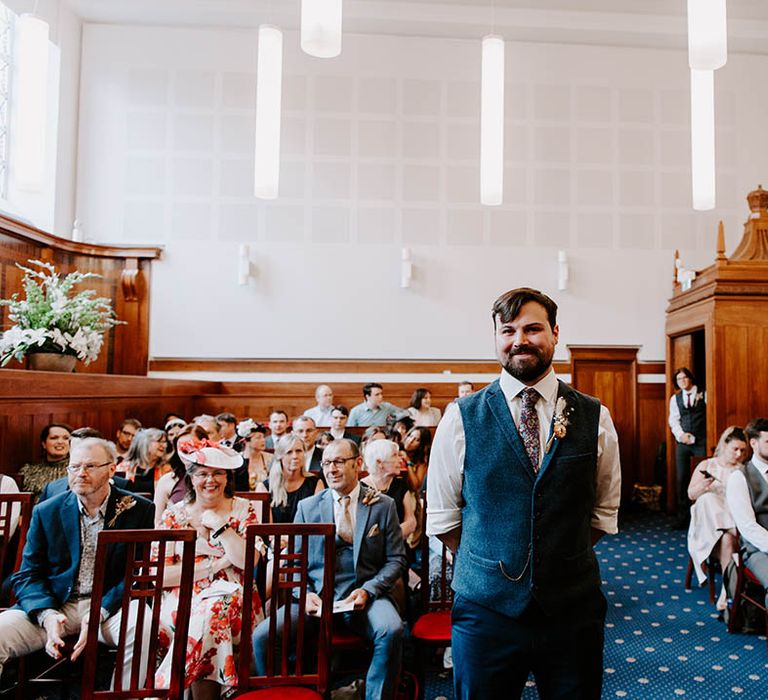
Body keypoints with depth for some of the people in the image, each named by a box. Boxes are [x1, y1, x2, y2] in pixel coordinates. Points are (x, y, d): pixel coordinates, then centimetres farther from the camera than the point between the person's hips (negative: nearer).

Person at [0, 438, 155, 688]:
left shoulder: (139, 510, -1)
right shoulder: (46, 512, 7)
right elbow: (28, 576, 6)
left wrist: (98, 615, -18)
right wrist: (47, 615, -14)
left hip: (110, 605, -2)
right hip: (53, 605, 2)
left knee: (146, 631, -32)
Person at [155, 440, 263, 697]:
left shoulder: (243, 509, 5)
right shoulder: (174, 515, 5)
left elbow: (247, 561, -10)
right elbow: (159, 575, -5)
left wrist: (219, 525, -13)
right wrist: (215, 564, -12)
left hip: (233, 600, 0)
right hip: (182, 600, 0)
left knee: (212, 612, -32)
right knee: (206, 616, -32)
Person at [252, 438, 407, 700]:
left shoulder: (384, 505, 6)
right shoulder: (307, 507, 11)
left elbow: (396, 559, 5)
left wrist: (368, 590, -11)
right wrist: (305, 594, -8)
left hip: (365, 595, -1)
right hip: (317, 596, 2)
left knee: (391, 630, -33)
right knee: (262, 636, -20)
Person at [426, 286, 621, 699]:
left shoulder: (595, 418, -2)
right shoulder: (461, 418, -7)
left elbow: (604, 510, 8)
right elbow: (442, 515, 0)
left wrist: (565, 566, 4)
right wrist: (490, 569, 0)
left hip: (573, 608, 2)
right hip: (485, 608, -1)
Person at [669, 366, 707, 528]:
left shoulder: (703, 394, 2)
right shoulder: (675, 398, 11)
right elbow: (674, 420, 6)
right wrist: (681, 434, -8)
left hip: (701, 441, -3)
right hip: (682, 442, 3)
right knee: (681, 479, 4)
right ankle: (682, 516, 12)